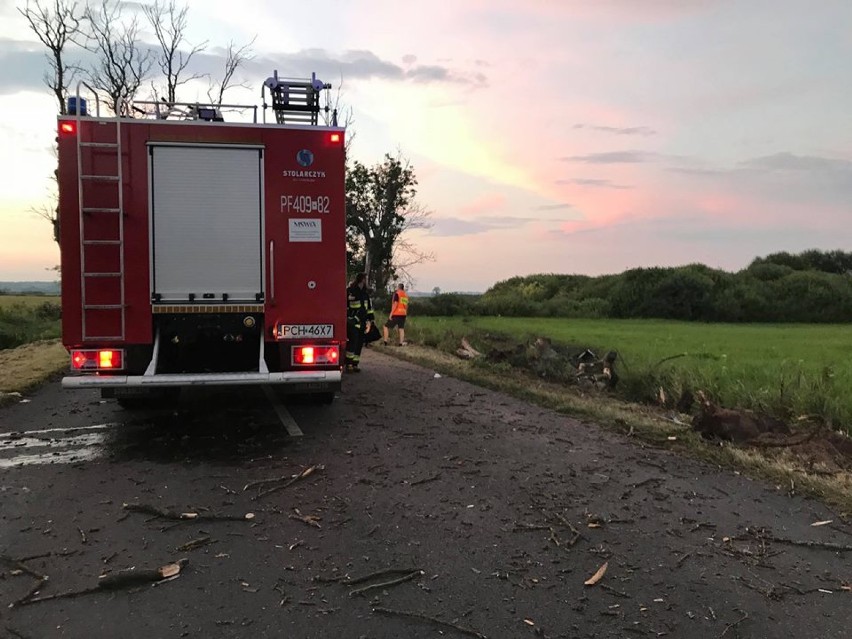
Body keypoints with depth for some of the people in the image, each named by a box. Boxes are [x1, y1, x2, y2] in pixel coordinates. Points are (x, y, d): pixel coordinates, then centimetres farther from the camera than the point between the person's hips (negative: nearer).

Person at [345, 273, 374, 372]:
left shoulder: (365, 294, 16)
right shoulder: (349, 291, -6)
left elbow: (369, 308, 21)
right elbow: (345, 307, -8)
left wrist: (369, 321, 15)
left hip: (362, 324, 7)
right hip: (352, 323, -7)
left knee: (359, 344, 7)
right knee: (352, 342, -14)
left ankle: (355, 364, 14)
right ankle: (349, 364, -10)